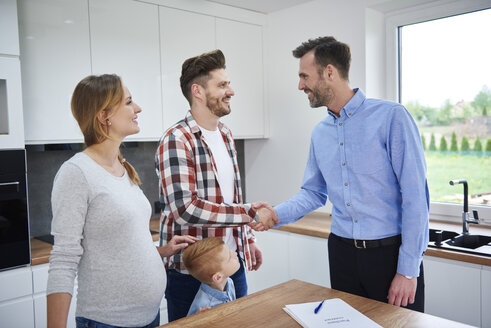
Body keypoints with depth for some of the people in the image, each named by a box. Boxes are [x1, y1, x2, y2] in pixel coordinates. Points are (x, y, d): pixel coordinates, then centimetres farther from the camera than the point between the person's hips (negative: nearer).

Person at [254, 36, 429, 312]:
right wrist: (277, 214, -3)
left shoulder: (390, 117, -12)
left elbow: (415, 195, -14)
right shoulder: (320, 133, 8)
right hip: (342, 253, 5)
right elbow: (314, 193, 16)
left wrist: (408, 270, -15)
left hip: (391, 252, -5)